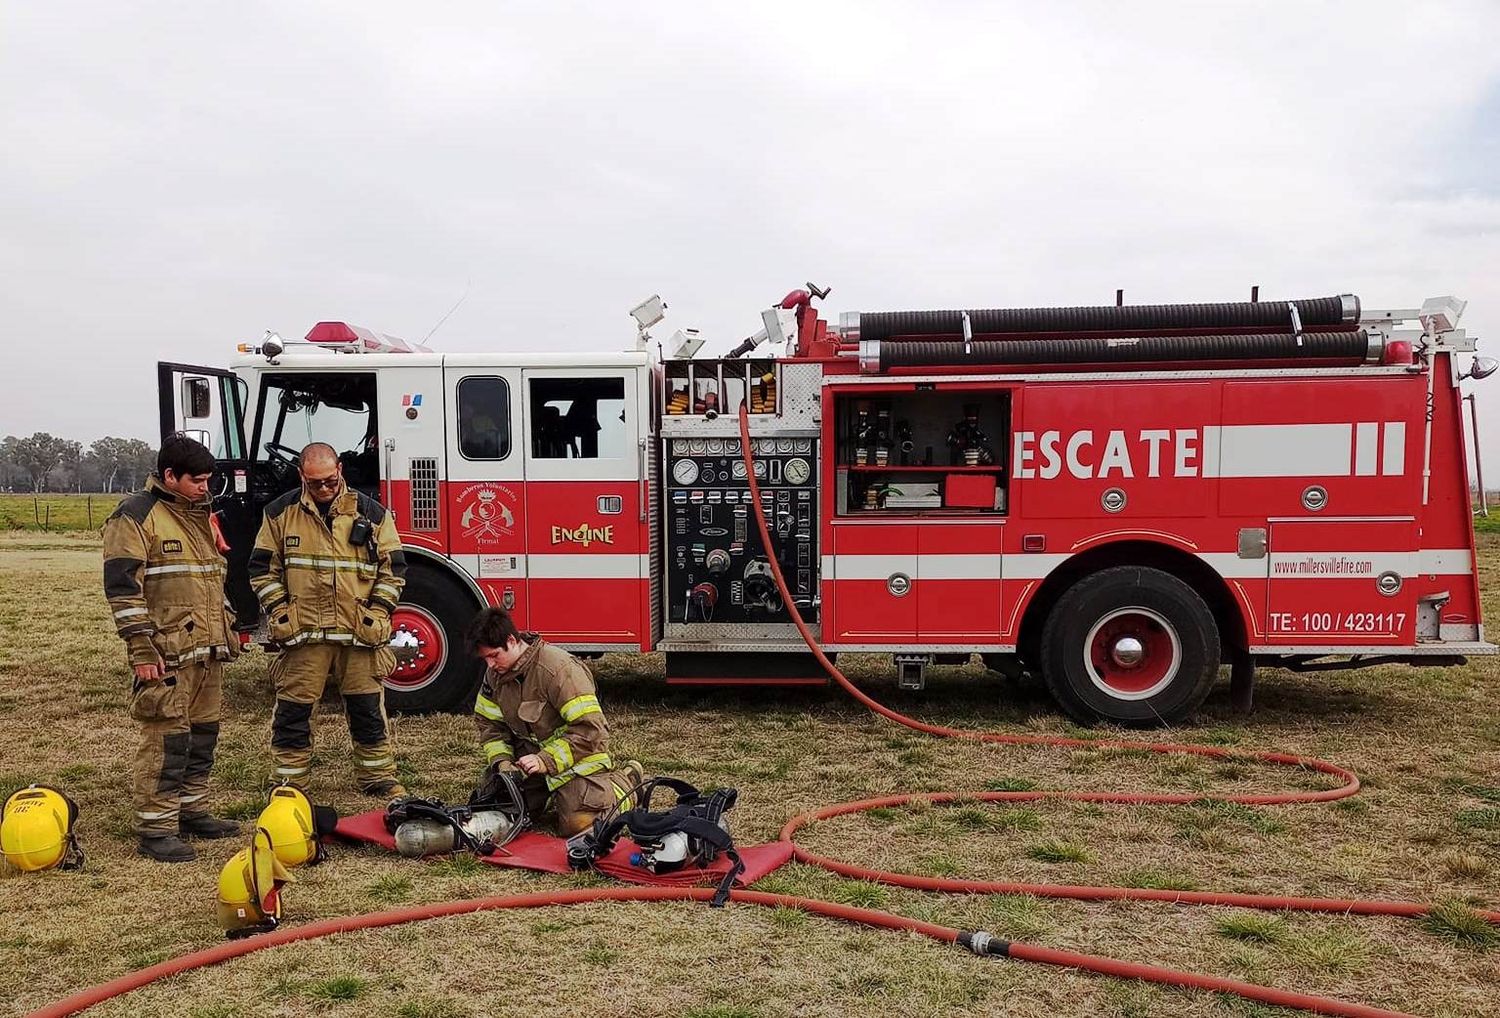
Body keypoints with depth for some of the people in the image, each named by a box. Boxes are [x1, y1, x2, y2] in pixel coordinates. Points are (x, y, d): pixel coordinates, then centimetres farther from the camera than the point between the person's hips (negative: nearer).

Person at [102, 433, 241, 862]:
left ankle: (192, 811, 26)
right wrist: (142, 650, -18)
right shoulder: (135, 516, -8)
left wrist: (227, 630, 22)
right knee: (165, 739, -6)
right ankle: (155, 829, 1)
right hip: (167, 654, -8)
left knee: (203, 735, 14)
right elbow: (122, 587, -14)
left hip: (207, 651, 8)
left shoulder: (201, 516, 18)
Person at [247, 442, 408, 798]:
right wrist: (279, 612, -2)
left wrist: (377, 612, -2)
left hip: (360, 632, 0)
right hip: (302, 633, 0)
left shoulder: (370, 512, 3)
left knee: (368, 709, 7)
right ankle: (291, 783, 20)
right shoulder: (281, 512, 4)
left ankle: (379, 778, 20)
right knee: (293, 712, 5)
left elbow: (393, 566, 7)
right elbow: (263, 568, 9)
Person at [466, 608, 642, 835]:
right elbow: (489, 723, 8)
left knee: (579, 823, -19)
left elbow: (589, 728, -27)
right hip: (533, 758, 7)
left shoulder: (558, 669, -26)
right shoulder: (495, 673, -2)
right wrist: (501, 761, -10)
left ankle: (625, 783, 10)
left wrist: (546, 760, -30)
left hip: (577, 756, -7)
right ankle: (554, 794, 25)